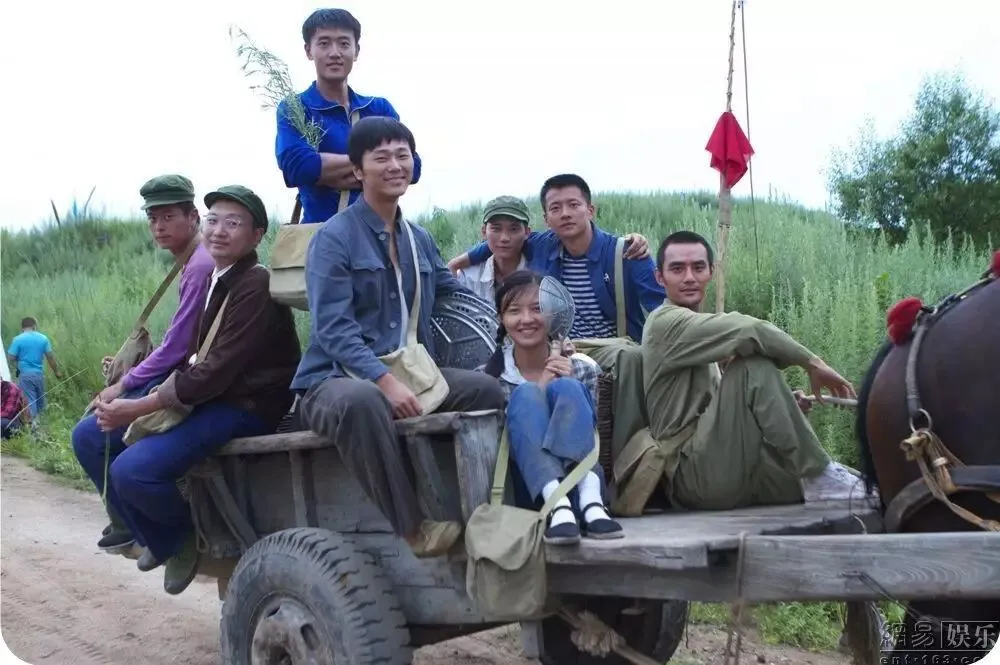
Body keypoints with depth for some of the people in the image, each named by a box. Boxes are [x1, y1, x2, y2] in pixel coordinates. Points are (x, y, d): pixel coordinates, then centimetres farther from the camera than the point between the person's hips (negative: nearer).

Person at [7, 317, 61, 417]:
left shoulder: (17, 339, -7)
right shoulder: (43, 338, 2)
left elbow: (11, 358, -6)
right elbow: (50, 356, 5)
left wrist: (19, 366, 13)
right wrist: (56, 371, 15)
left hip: (25, 375, -3)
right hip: (39, 374, 3)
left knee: (29, 401, -3)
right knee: (40, 399, 15)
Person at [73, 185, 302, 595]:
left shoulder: (256, 286, -18)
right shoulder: (215, 281, 11)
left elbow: (216, 372, -23)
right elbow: (195, 361, 15)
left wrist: (136, 408, -18)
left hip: (245, 409, -10)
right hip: (202, 398, 10)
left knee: (133, 469, -26)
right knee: (90, 438, 8)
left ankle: (184, 538, 6)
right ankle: (161, 538, 18)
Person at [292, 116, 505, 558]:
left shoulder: (420, 240, 14)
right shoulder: (334, 237, -8)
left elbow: (459, 297, 20)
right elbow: (333, 328, -18)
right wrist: (385, 380, -30)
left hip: (408, 372, 7)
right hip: (336, 380, -6)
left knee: (484, 387, -13)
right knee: (361, 400, -40)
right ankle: (413, 528, -30)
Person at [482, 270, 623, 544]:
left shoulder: (583, 369, 7)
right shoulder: (488, 376, 5)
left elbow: (596, 433, 4)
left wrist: (567, 390, -11)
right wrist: (541, 392, -10)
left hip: (581, 479, 0)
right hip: (525, 488, 0)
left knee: (566, 388, -22)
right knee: (525, 394, -23)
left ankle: (590, 501, -46)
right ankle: (557, 505, -48)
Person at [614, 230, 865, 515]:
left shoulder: (696, 332, 24)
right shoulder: (666, 322, -7)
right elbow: (748, 331, -22)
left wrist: (781, 407, 5)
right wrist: (813, 362, -11)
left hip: (716, 471, 9)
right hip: (697, 472, -9)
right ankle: (819, 479, -20)